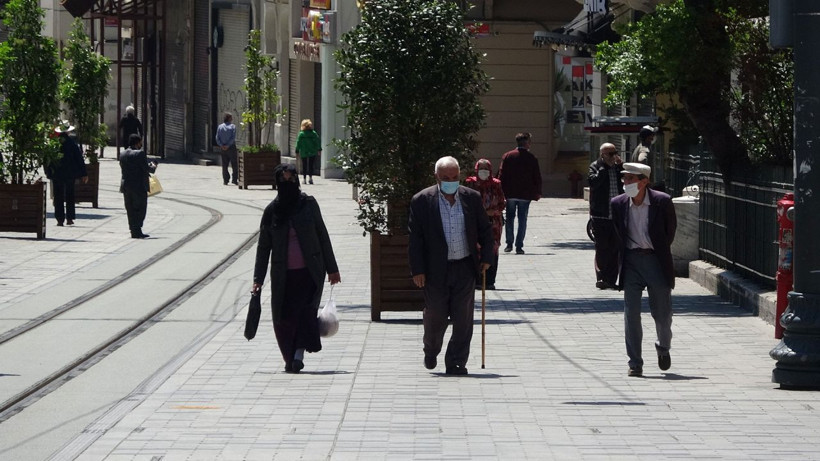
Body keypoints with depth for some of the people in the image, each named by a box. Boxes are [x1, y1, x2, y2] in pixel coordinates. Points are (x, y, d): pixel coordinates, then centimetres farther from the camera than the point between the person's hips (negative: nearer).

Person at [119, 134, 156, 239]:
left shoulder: (122, 154, 9)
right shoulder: (140, 153, -13)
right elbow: (146, 169, -15)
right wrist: (153, 167, 8)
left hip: (126, 186, 7)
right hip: (139, 186, -7)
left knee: (131, 210, 10)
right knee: (140, 209, -1)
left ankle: (134, 231, 12)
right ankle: (136, 232, -8)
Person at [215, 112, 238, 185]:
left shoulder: (220, 127, 4)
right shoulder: (232, 126, -6)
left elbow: (217, 138, -3)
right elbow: (233, 137, -14)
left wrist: (222, 146, -9)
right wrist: (228, 145, -13)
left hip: (223, 148, 3)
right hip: (231, 148, -3)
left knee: (224, 165, 7)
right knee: (234, 164, 4)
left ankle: (225, 180, 4)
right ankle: (234, 180, 1)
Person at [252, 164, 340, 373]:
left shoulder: (308, 204, 2)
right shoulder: (272, 210, 4)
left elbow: (322, 236, 7)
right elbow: (263, 246, 7)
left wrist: (331, 268, 6)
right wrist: (258, 279, 3)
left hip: (310, 271, -1)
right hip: (283, 275, 1)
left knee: (306, 309, -18)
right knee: (284, 318, 2)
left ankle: (299, 354, -24)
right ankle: (290, 359, 15)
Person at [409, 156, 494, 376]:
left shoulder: (472, 198, 4)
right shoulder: (422, 201, -4)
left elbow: (485, 230, 12)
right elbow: (415, 238, -5)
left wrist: (487, 257, 3)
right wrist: (417, 270, -9)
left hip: (465, 267, 2)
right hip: (436, 270, -2)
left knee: (463, 318, 0)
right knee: (435, 316, 7)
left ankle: (456, 363, 7)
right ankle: (431, 352, 35)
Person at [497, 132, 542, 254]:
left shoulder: (507, 156, 1)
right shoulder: (532, 158, -2)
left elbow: (501, 175, 0)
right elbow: (537, 177, 0)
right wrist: (537, 193, 10)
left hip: (510, 194, 1)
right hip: (525, 194, -1)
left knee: (510, 218, 13)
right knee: (522, 220, 4)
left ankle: (509, 244, 9)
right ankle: (519, 246, -1)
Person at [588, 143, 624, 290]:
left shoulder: (618, 167, 12)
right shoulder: (595, 166, -2)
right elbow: (594, 181, -19)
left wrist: (620, 166, -6)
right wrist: (606, 167, -16)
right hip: (601, 216, -4)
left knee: (615, 249, 5)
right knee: (602, 248, -3)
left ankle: (611, 280, 10)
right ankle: (601, 278, 1)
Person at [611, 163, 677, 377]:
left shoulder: (662, 201, -9)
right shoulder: (618, 204, -2)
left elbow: (671, 229, 6)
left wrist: (661, 251, 10)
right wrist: (625, 254, 8)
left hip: (656, 261, -1)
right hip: (631, 261, 2)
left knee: (662, 313, 6)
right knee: (631, 313, -3)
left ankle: (663, 348, 36)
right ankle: (635, 363, 3)